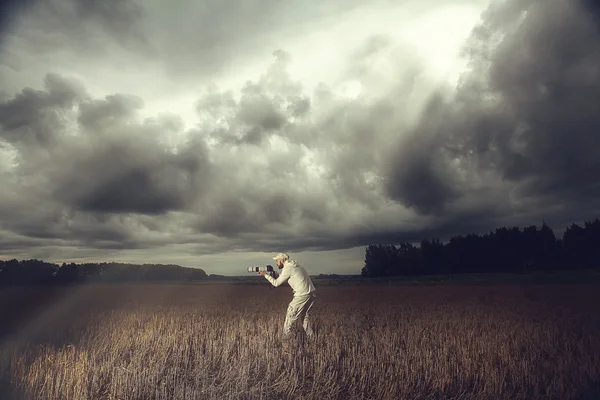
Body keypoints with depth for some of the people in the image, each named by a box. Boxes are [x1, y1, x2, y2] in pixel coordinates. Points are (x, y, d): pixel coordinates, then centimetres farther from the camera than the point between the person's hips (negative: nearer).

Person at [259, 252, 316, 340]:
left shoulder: (288, 268, -11)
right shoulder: (295, 265, 17)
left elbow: (276, 283, -4)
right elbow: (283, 279, 26)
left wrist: (265, 275, 6)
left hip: (302, 296, -9)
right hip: (311, 295, 9)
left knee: (290, 317, 6)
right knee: (305, 317, 20)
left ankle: (285, 337, 15)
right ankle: (312, 338, 22)